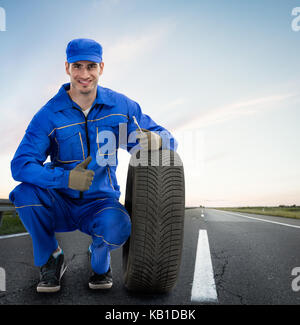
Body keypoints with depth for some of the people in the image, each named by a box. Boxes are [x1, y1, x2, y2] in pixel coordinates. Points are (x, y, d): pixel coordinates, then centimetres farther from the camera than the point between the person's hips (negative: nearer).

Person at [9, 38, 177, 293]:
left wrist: (155, 140, -28)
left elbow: (168, 141, -2)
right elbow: (20, 165, -18)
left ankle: (100, 261, 7)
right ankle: (50, 259, 1)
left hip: (100, 204, 0)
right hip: (59, 204, 1)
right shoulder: (49, 115, -10)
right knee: (26, 193, -28)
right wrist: (66, 177, -34)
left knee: (118, 227, -33)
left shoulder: (121, 106, -5)